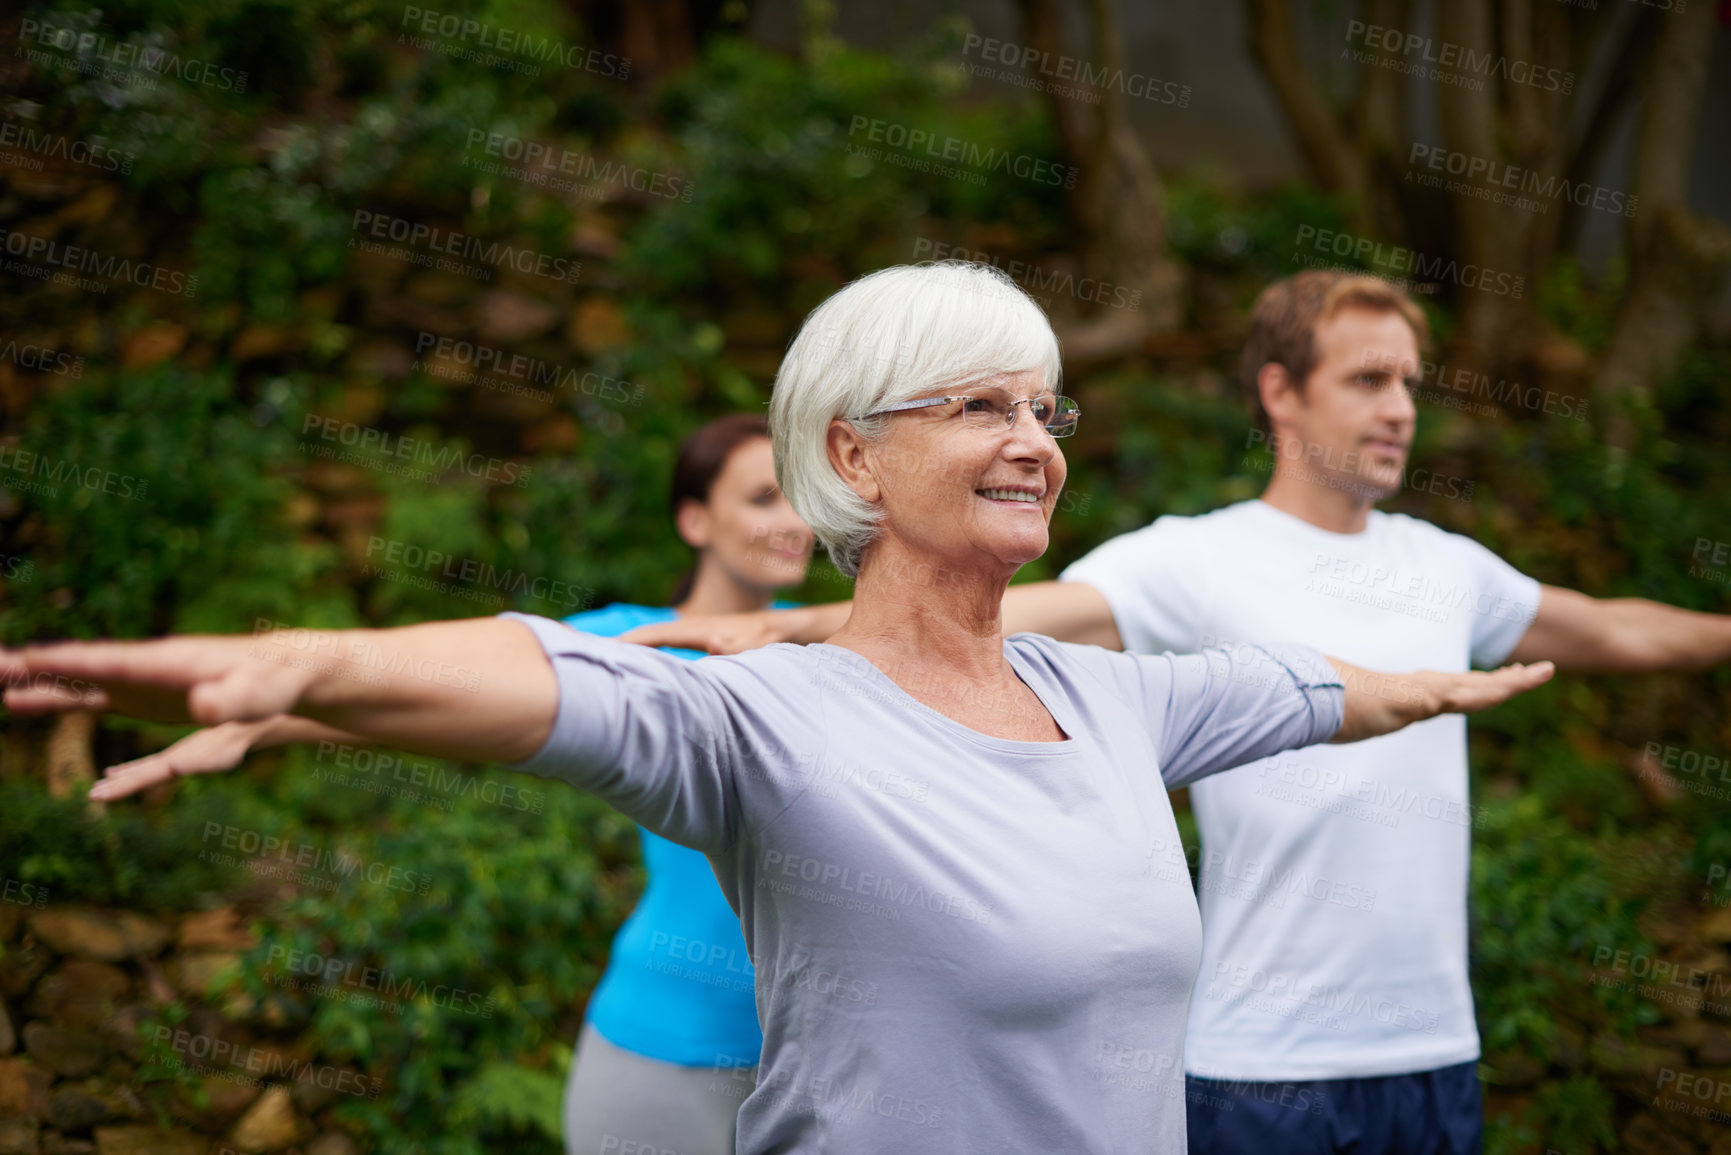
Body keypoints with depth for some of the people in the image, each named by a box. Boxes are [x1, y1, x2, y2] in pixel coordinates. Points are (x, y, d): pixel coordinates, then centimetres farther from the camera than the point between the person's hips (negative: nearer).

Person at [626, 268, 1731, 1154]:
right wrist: (783, 625, -31)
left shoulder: (1444, 566, 12)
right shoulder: (1195, 562, -6)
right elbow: (990, 616, -19)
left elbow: (1611, 631, 30)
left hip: (1436, 1050, 5)